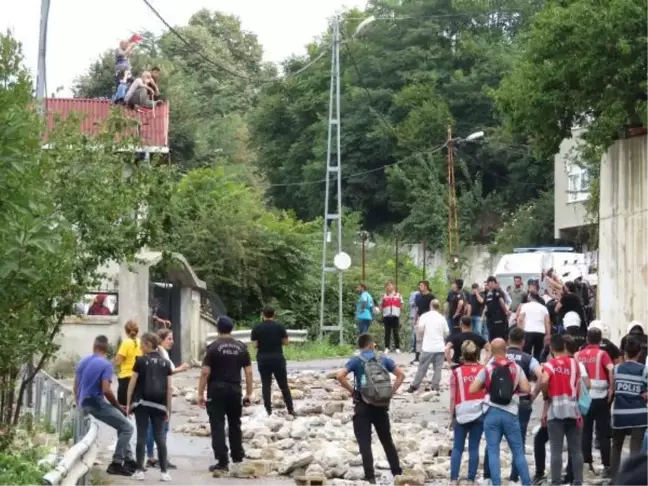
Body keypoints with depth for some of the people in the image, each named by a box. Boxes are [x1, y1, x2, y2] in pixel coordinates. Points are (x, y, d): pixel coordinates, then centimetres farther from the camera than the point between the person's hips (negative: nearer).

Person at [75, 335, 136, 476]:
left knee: (123, 426, 21)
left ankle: (128, 460, 18)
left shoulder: (82, 362, 11)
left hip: (84, 404, 8)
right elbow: (106, 390, -19)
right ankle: (116, 464, -5)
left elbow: (76, 387, 15)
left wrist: (80, 405, 28)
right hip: (97, 404, -8)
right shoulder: (106, 365, -12)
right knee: (127, 427, -1)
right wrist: (119, 406, -6)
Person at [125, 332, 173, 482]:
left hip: (142, 403, -2)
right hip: (159, 405, 2)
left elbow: (132, 383, -3)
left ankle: (140, 470, 1)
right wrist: (168, 408, 10)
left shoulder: (141, 361, -2)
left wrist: (128, 403, 4)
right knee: (160, 437, 5)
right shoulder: (165, 363, 7)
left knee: (142, 436, 2)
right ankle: (164, 472, 2)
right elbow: (169, 387, 5)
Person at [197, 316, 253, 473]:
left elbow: (205, 372, -11)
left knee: (218, 426, -2)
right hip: (235, 390, 4)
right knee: (235, 424, 19)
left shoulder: (213, 347, -8)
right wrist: (249, 393, 10)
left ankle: (222, 462, -6)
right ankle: (237, 456, 29)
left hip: (216, 390, -4)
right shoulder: (241, 347, 4)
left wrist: (201, 394, -5)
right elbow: (248, 372, 3)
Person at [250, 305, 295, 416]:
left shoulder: (257, 328, -2)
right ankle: (290, 409, 6)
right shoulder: (279, 326, -4)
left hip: (263, 359, 1)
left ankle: (268, 411, 2)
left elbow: (254, 344, -2)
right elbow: (285, 342, -2)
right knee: (283, 385, 6)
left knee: (266, 385, 5)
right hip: (277, 358, 0)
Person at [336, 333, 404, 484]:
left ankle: (370, 476, -7)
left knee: (365, 443, 0)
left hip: (363, 405, -3)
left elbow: (340, 376, -15)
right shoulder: (383, 359, 6)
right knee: (387, 441, 16)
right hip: (381, 406, 3)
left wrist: (352, 391, -3)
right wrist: (391, 392, 6)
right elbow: (401, 375, 3)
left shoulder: (356, 360, -2)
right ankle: (397, 473, 20)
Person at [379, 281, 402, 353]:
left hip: (395, 316, -1)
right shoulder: (384, 296, 10)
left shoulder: (398, 295, 9)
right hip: (386, 316, 1)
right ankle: (387, 348, 7)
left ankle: (397, 348, 6)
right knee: (387, 332, 3)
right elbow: (381, 306, 13)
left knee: (395, 332, 0)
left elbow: (401, 305, 14)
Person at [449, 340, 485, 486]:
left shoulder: (457, 372, -2)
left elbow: (453, 397, -1)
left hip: (462, 413, -1)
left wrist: (451, 416, 8)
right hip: (480, 412, 1)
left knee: (457, 447, 6)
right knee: (474, 447, 5)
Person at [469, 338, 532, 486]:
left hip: (492, 413, -1)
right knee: (518, 451, 10)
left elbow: (472, 390, -5)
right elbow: (526, 389, -5)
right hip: (510, 413, 1)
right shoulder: (516, 368, 2)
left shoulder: (487, 369, -2)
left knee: (493, 452, 2)